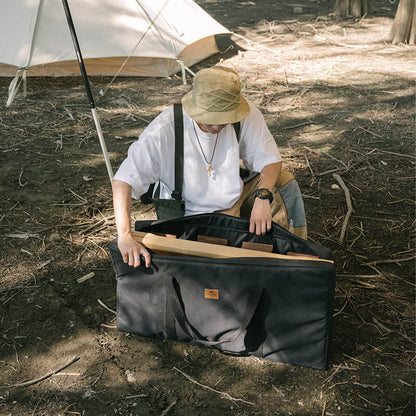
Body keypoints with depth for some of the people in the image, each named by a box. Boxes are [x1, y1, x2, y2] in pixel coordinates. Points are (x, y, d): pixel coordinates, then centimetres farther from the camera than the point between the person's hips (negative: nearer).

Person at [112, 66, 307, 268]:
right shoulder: (164, 131, -26)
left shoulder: (246, 115, -17)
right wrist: (125, 236, -38)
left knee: (283, 180, -16)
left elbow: (270, 159, -9)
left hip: (237, 201, 4)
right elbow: (123, 181, -26)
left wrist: (263, 197, -30)